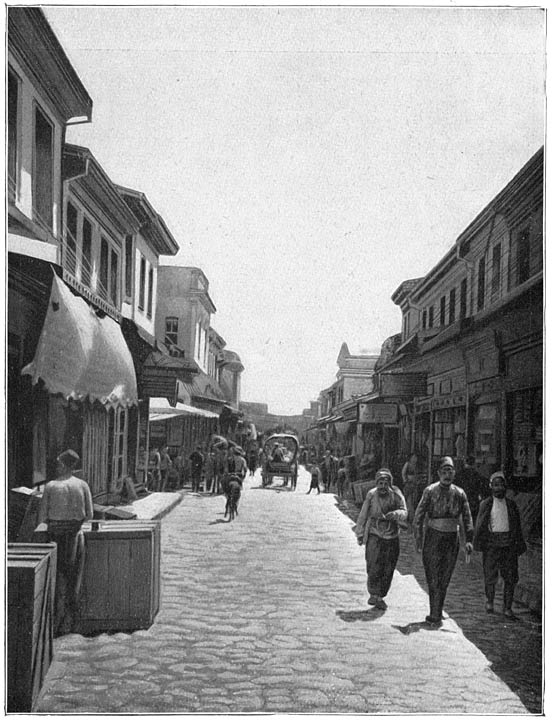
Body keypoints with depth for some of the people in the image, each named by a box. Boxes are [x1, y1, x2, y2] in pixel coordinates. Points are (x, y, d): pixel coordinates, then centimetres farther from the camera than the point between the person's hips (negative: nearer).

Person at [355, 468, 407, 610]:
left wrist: (395, 514, -40)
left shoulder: (397, 495, -8)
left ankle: (380, 597, 23)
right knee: (374, 567, -13)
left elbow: (404, 513, -18)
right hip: (374, 536, -1)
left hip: (391, 538, 1)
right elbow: (363, 515, 3)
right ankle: (374, 594, 1)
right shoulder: (371, 495, -6)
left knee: (388, 570, 7)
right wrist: (359, 533, 8)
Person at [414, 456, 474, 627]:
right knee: (433, 578, -5)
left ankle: (436, 614, 20)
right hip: (433, 537, -3)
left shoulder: (459, 493, 4)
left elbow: (467, 518, 4)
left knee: (444, 580, 8)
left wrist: (469, 540, -8)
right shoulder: (430, 491, -6)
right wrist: (418, 540, -9)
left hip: (452, 539, 3)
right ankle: (435, 614, 2)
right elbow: (419, 516, -5)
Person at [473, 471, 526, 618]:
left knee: (511, 577, 1)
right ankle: (490, 600, 26)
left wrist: (519, 544, 10)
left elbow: (518, 526, 13)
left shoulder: (511, 504, 10)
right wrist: (477, 543, -3)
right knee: (490, 576, 2)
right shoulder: (486, 504, 3)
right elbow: (480, 525, 3)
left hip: (509, 545, 2)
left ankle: (507, 608, 11)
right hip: (491, 544, -2)